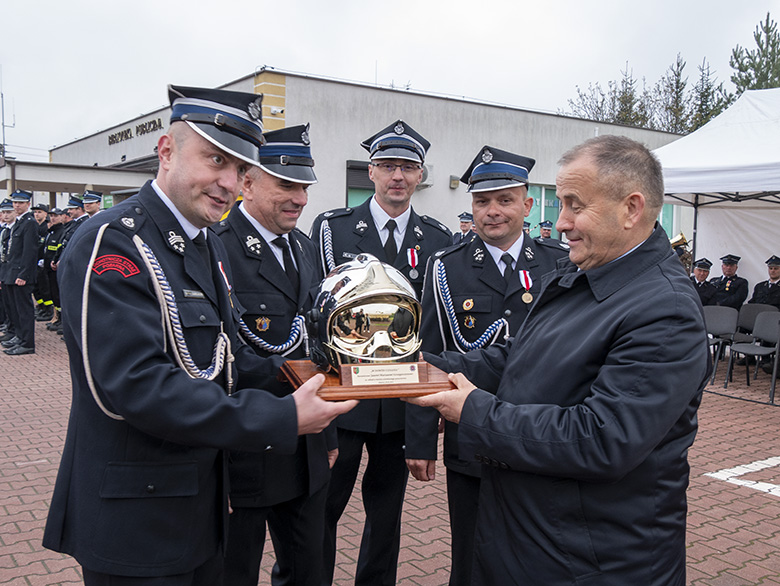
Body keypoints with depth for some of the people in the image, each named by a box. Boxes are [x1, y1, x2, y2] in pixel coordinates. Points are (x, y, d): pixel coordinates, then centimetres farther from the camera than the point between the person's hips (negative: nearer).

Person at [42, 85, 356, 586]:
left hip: (202, 502, 9)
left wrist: (304, 375, -5)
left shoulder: (210, 245, 9)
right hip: (134, 523, -9)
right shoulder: (111, 244, -22)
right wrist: (283, 419, -32)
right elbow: (138, 384, -31)